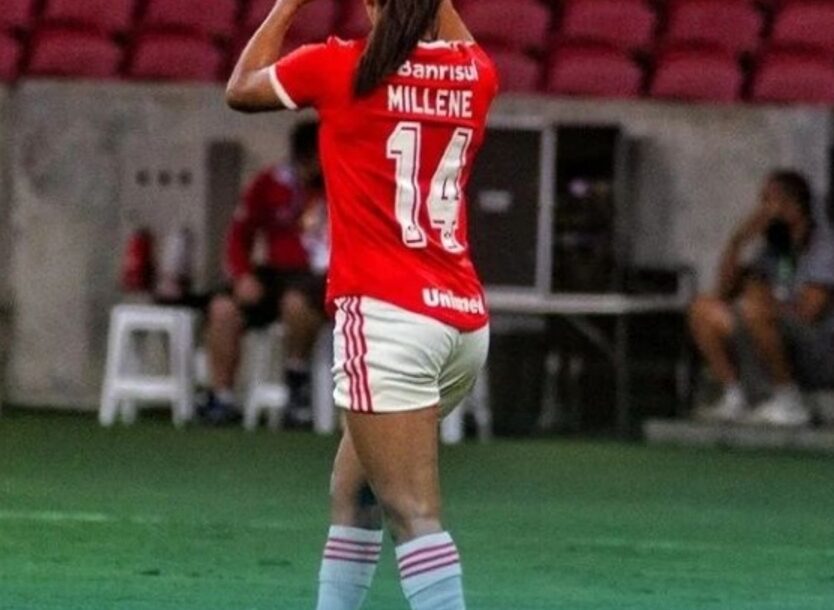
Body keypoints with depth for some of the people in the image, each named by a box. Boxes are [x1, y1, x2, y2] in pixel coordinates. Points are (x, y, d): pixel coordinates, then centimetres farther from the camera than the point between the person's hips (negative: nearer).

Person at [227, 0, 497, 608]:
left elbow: (241, 89, 14)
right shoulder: (475, 74, 7)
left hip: (385, 315, -7)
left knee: (414, 514, -13)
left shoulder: (339, 67, -7)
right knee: (352, 492, 20)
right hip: (464, 316, 7)